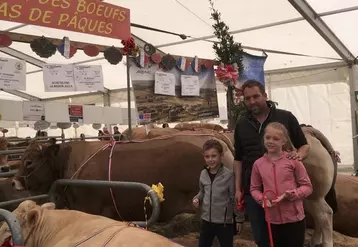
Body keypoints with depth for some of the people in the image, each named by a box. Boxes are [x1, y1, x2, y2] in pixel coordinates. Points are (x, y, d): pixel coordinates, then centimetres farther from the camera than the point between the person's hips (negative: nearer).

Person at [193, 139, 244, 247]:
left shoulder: (228, 175, -16)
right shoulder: (203, 174, -1)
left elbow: (234, 198, -9)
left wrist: (238, 218, -4)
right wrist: (197, 199, -4)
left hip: (225, 222, -5)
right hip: (206, 220, 5)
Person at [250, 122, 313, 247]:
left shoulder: (293, 160, -7)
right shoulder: (258, 164, 0)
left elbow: (307, 186, -4)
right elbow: (254, 188, 7)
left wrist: (292, 194, -21)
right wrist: (262, 199, -14)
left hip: (294, 218, -2)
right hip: (272, 219, 3)